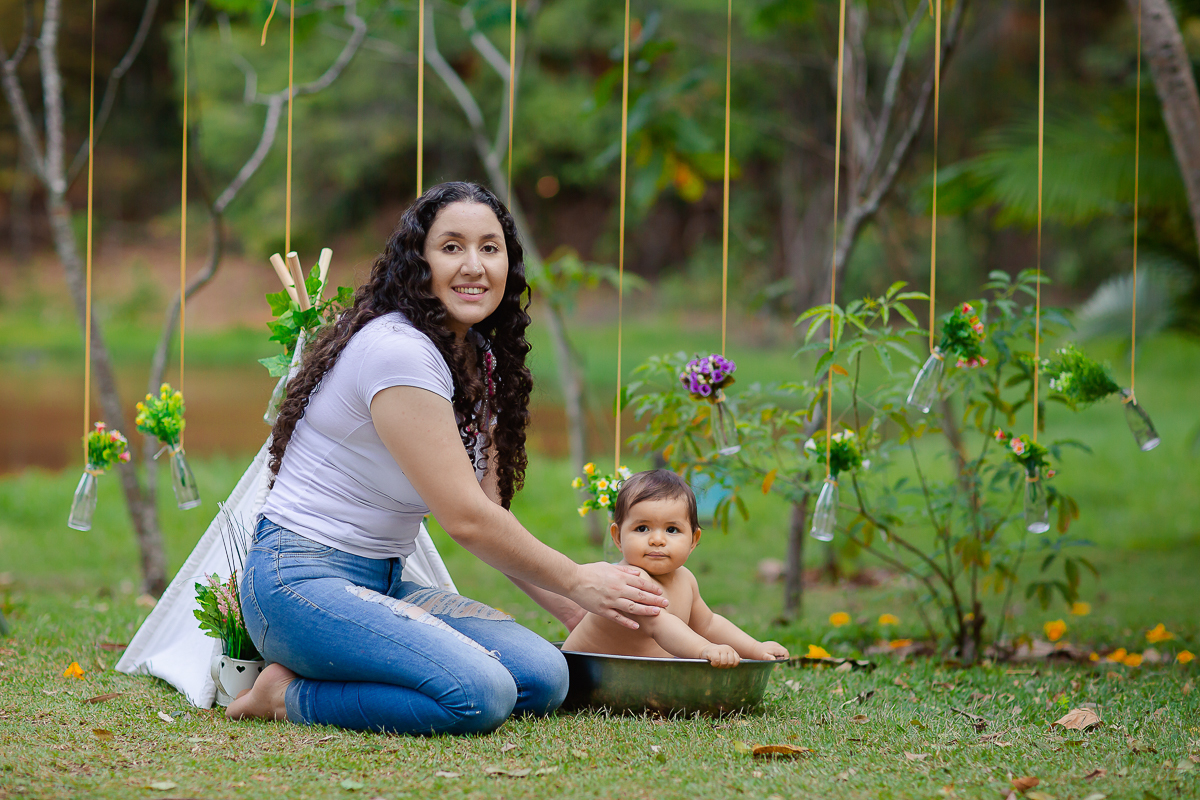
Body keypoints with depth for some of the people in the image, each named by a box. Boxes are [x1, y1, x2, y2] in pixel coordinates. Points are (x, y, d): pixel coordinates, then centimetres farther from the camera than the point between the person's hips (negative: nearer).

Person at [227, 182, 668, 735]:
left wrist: (573, 610, 4)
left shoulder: (478, 359, 12)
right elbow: (465, 519, -19)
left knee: (544, 678, -8)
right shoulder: (398, 352, -19)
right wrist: (576, 582, -8)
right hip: (302, 580, -10)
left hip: (381, 584, 10)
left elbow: (489, 509, 13)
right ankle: (290, 695, -9)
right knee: (479, 695, -29)